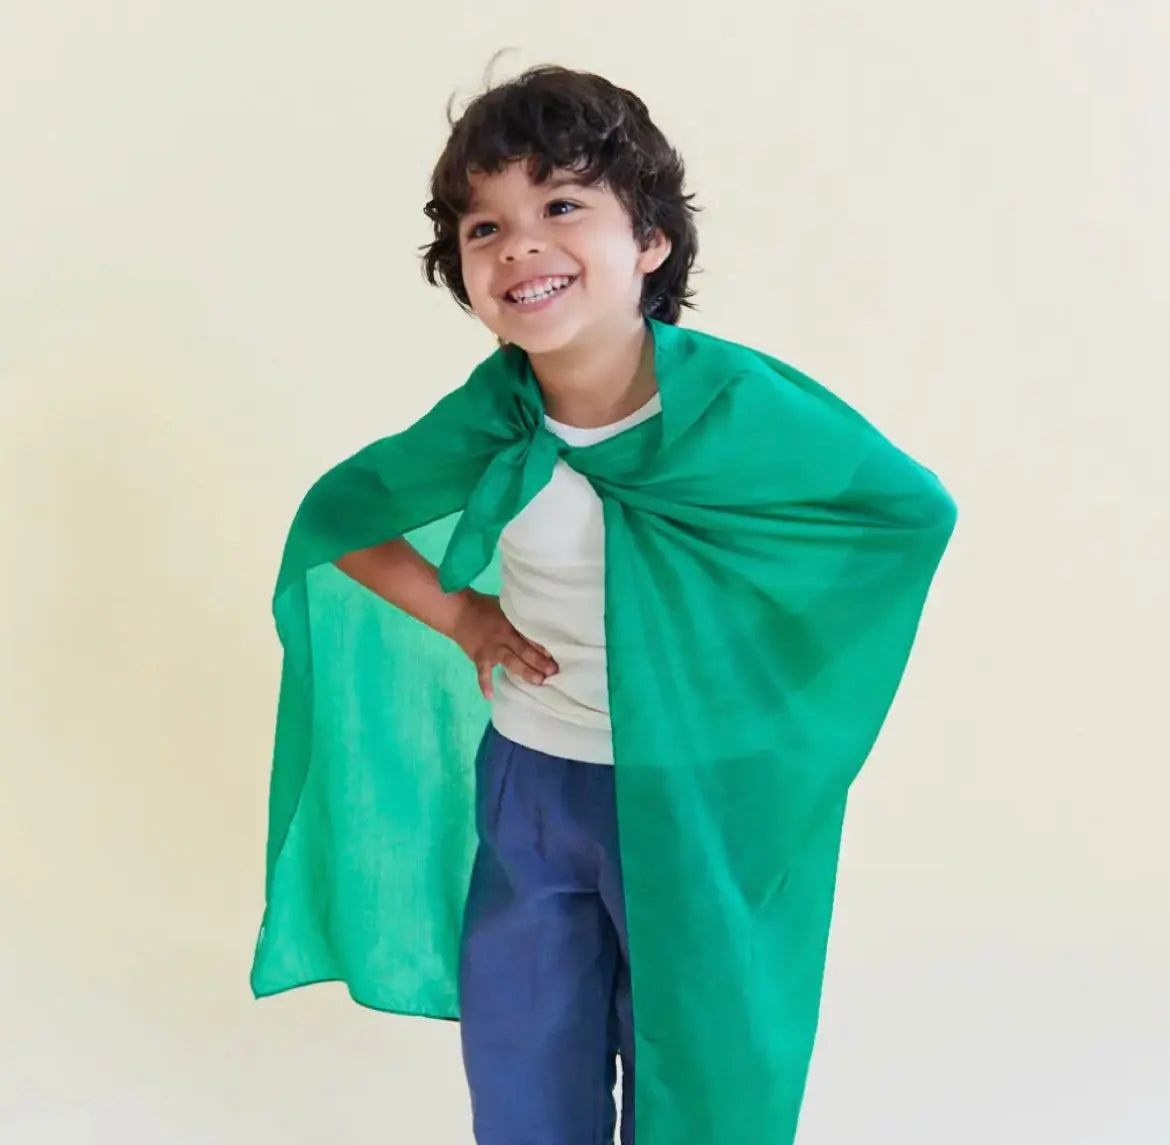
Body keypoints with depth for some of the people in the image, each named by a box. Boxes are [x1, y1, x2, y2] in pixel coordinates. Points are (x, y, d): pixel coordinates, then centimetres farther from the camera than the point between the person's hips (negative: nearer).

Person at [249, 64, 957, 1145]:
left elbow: (914, 508, -8)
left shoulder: (735, 404, -20)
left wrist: (766, 653, -8)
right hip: (527, 787, 3)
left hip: (701, 803, -2)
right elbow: (334, 516, 5)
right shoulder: (487, 419, -12)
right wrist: (459, 616, -6)